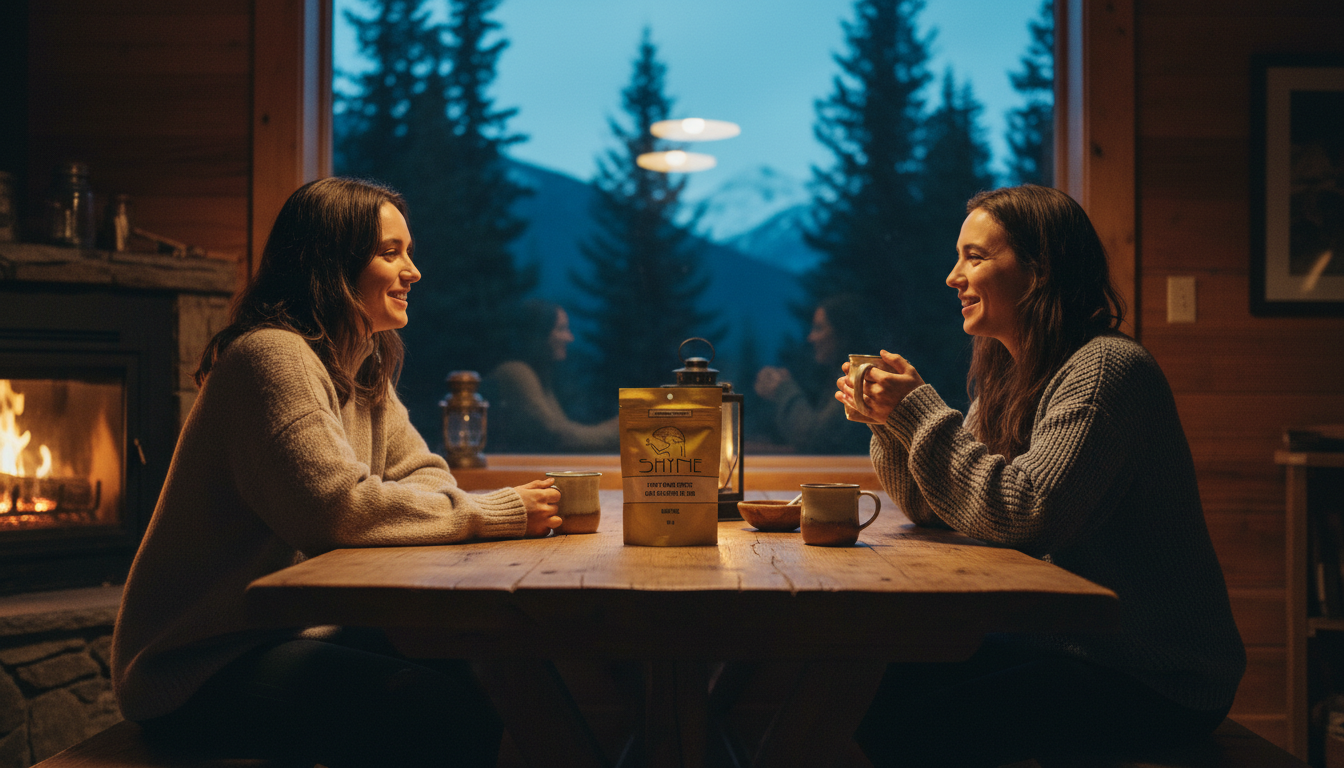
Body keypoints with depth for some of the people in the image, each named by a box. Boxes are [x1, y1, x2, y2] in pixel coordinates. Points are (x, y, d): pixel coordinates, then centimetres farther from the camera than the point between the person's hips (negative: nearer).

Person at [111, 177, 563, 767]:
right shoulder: (272, 356, -18)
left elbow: (421, 474, 9)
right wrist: (494, 515, -22)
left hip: (296, 633, 9)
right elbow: (339, 507, -28)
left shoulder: (365, 369, 12)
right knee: (454, 713, -26)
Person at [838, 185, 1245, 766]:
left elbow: (1023, 514, -26)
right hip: (1063, 638, 8)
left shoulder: (1105, 368, -18)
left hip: (1155, 676, -8)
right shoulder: (1009, 377, 9)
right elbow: (936, 511, 12)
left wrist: (920, 411, -21)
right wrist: (890, 420, -4)